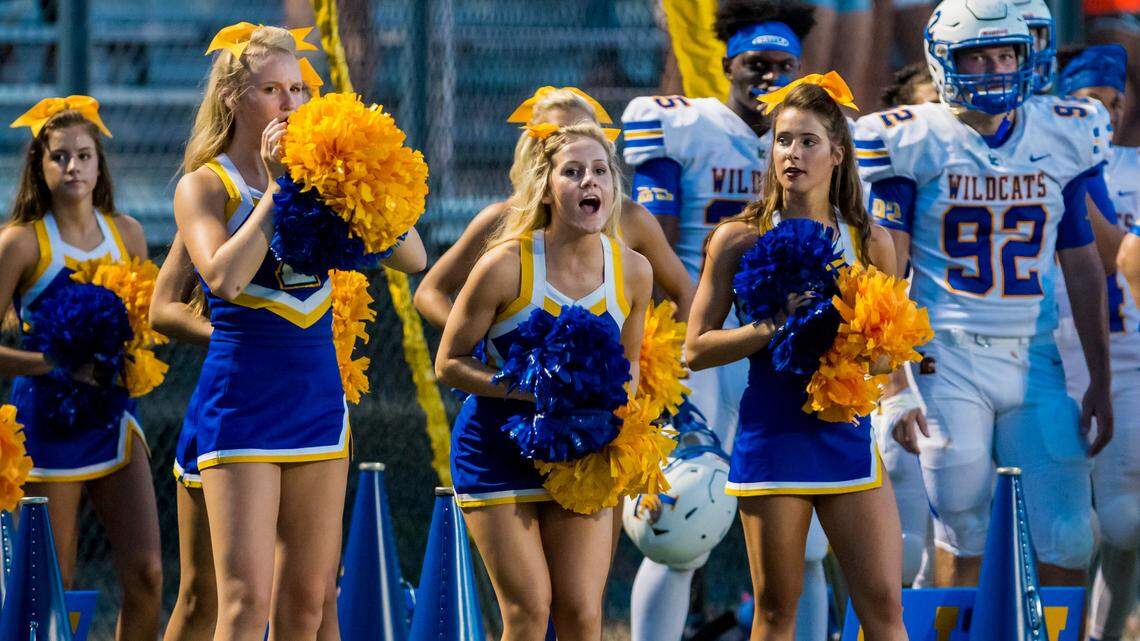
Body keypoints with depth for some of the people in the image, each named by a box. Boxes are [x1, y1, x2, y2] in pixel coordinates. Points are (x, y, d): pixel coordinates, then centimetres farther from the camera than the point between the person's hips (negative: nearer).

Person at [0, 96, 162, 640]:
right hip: (47, 421, -4)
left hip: (112, 415, 4)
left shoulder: (125, 234, 6)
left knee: (145, 573, -6)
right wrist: (53, 365, -23)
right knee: (54, 594, 0)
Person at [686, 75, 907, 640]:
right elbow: (697, 348, -1)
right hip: (772, 437, -2)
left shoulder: (869, 242, 6)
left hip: (845, 431, 2)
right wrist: (774, 327, -15)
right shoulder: (740, 240, 1)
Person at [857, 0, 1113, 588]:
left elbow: (1082, 269, 13)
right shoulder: (914, 142, -3)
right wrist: (894, 388, -9)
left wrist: (1099, 382, 11)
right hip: (948, 358, -3)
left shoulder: (1062, 138, 7)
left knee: (1068, 539, -3)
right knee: (961, 537, -2)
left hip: (1034, 359, 3)